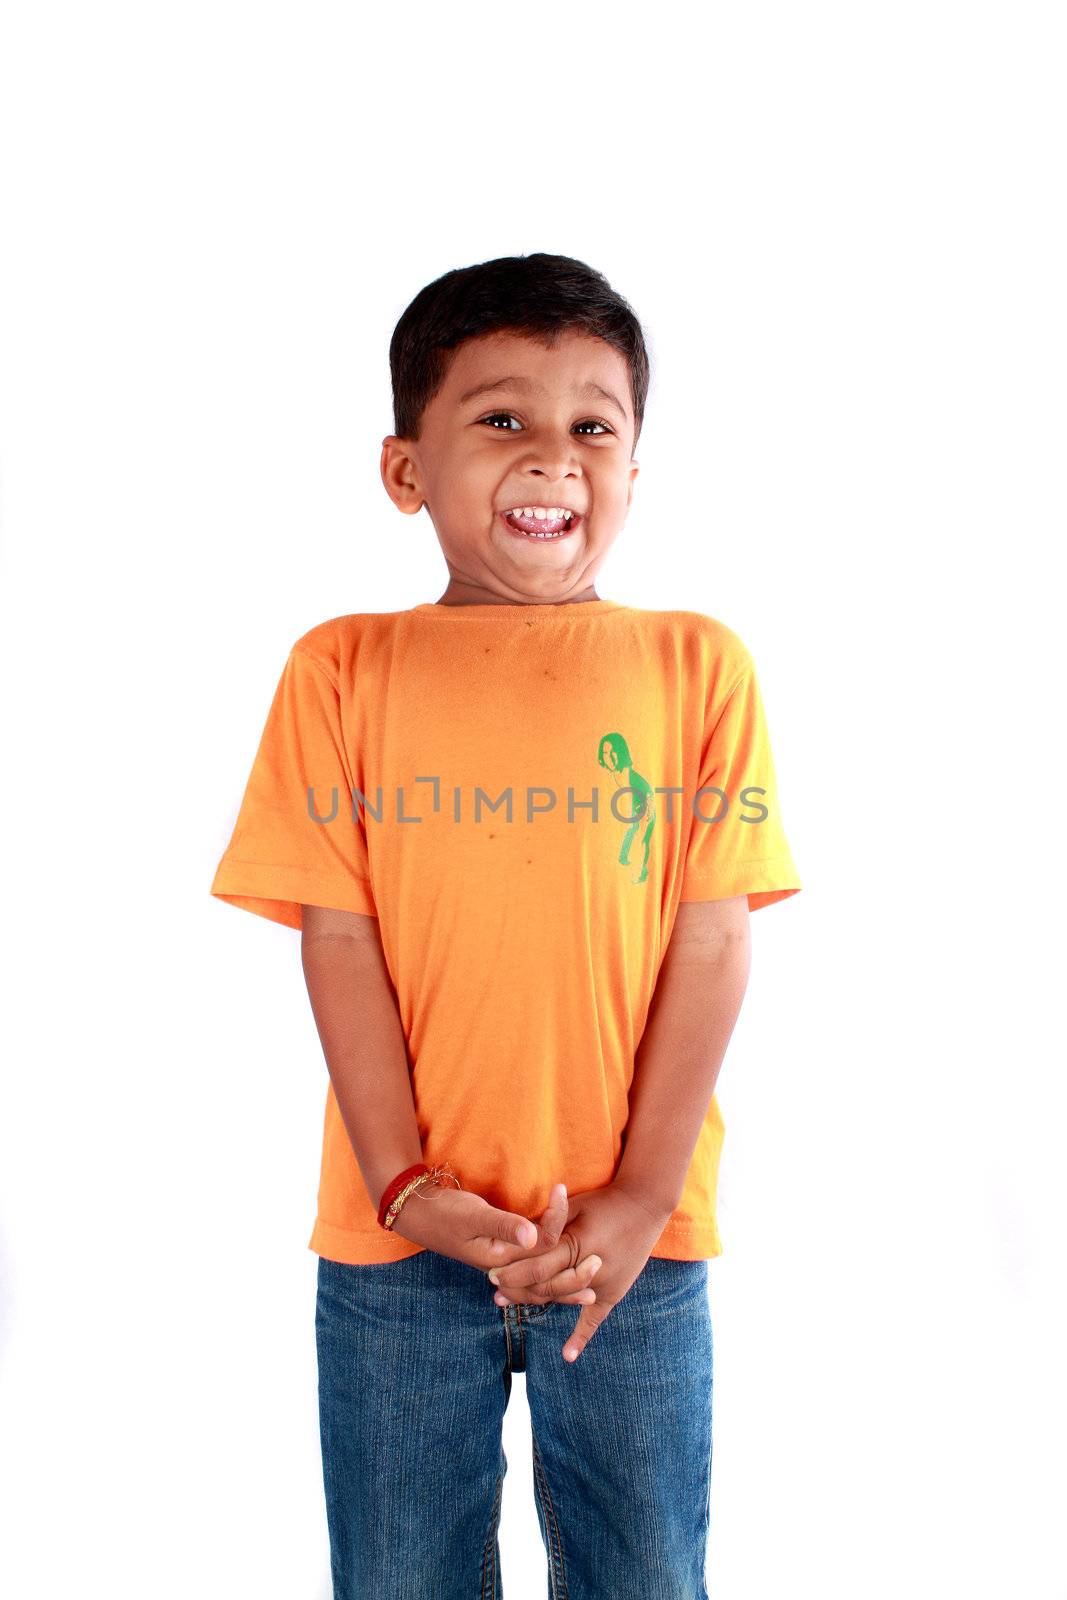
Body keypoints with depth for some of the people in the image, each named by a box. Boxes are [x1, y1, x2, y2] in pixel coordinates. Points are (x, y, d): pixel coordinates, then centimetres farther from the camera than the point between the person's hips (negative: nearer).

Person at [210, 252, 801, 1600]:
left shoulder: (696, 664, 0)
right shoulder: (345, 668, 0)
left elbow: (713, 938, -3)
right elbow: (338, 940, -3)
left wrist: (642, 1196, -8)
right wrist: (405, 1182, -10)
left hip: (633, 1237, 0)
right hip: (399, 1239, 0)